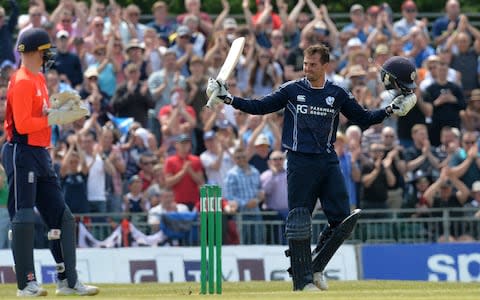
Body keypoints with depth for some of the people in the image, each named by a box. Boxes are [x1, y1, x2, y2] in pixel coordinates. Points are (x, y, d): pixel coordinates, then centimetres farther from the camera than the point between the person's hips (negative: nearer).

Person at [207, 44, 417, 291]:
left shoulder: (337, 94, 8)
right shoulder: (291, 90, 4)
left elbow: (364, 119, 14)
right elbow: (259, 107, 7)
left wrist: (391, 109, 2)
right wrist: (228, 99, -3)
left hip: (328, 161, 2)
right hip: (300, 162, -2)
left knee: (341, 218, -5)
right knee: (298, 221, -4)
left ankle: (315, 268, 13)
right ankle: (303, 280, 2)